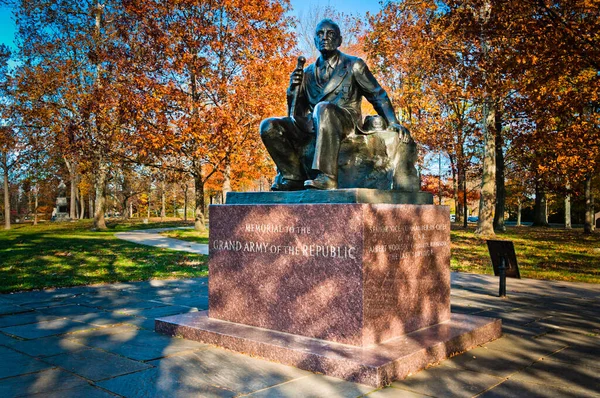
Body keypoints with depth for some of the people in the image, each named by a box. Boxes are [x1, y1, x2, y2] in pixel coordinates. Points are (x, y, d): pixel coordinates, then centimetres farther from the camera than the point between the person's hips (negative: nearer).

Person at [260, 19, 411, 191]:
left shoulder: (354, 65, 12)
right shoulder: (308, 73, 21)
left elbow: (379, 96, 10)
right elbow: (296, 114, 16)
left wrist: (393, 124, -4)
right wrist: (293, 88, -2)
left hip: (345, 123, -4)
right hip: (312, 129, 4)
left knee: (323, 107, -37)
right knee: (269, 126, -15)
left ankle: (326, 177, -43)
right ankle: (294, 177, -16)